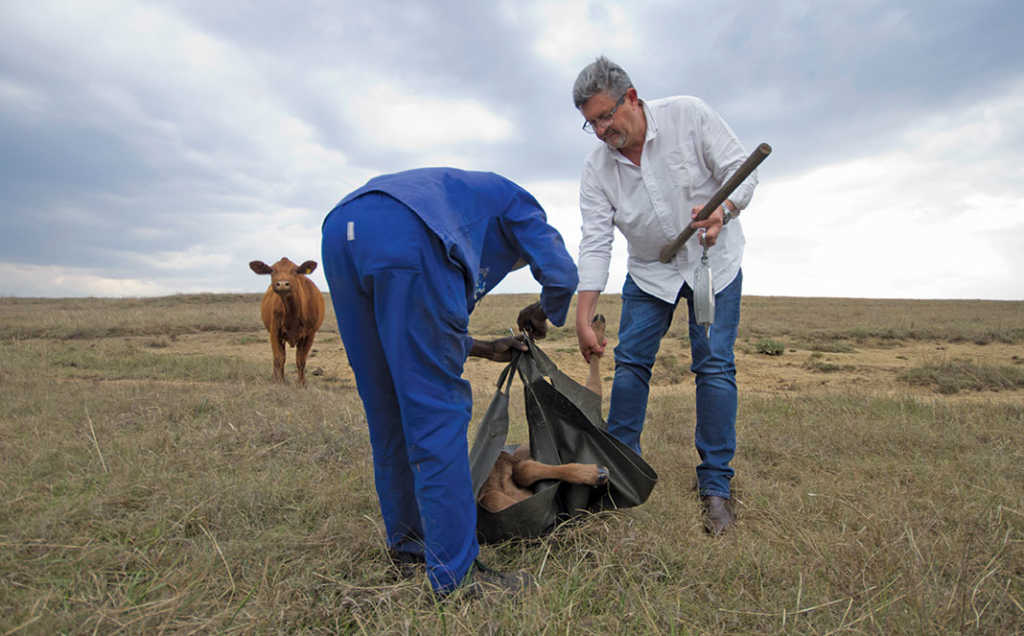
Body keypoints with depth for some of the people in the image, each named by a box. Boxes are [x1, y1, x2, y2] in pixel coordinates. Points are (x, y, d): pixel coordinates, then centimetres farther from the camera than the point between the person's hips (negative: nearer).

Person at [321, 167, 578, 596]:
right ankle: (455, 573, -1)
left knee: (388, 412, 14)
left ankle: (407, 545, 26)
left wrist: (485, 348, 42)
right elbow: (561, 274, 9)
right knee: (438, 408, -5)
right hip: (405, 238, -8)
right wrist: (541, 316, 31)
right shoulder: (517, 203, 28)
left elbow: (413, 333, 39)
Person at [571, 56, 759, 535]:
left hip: (713, 259, -2)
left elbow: (741, 170, -13)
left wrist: (723, 210, -36)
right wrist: (582, 317, -22)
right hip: (649, 269, 2)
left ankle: (715, 486, 2)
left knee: (714, 366, -8)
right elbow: (594, 243, -15)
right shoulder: (597, 167, -11)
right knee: (630, 362, -4)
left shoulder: (688, 116, -16)